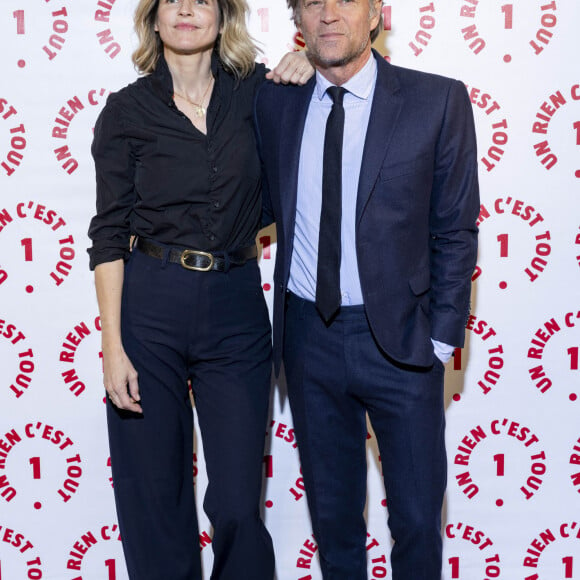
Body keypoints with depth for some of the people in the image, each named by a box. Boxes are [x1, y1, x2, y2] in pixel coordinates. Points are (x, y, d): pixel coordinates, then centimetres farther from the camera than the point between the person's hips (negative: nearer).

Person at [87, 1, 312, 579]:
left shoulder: (256, 91, 5)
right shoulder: (127, 109, 1)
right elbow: (109, 233, -1)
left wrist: (305, 67, 1)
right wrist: (113, 347, -8)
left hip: (235, 311, 1)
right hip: (148, 309, -1)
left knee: (238, 502, 4)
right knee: (153, 495, 7)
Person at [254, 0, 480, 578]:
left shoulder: (438, 101, -5)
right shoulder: (273, 103, 4)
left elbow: (455, 231, -4)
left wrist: (441, 337, -6)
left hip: (397, 336, -2)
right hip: (308, 336, 3)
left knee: (417, 516, 8)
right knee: (331, 510, 17)